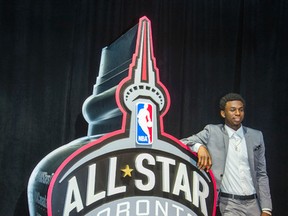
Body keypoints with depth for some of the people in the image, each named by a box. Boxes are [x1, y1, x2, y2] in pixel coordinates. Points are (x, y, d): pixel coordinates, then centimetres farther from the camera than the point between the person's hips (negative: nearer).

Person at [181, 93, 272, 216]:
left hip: (253, 203, 3)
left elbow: (261, 174, 8)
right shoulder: (212, 132, -2)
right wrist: (199, 147, -27)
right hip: (229, 204, -3)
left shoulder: (256, 136, 6)